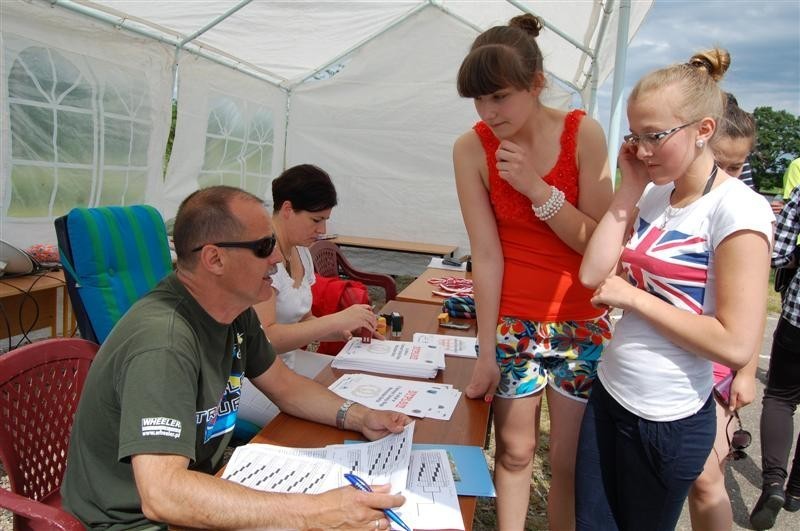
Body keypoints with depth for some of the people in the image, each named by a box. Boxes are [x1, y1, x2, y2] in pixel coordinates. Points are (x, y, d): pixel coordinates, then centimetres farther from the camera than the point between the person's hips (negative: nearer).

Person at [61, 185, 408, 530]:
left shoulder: (235, 311, -4)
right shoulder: (163, 343, -29)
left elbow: (282, 384, 9)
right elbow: (161, 494, -36)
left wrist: (358, 417, -5)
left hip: (197, 486, 7)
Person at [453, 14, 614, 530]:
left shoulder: (583, 133, -10)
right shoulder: (471, 148, -10)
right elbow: (486, 253, -11)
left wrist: (536, 188, -23)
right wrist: (486, 351, -10)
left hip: (582, 323, 1)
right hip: (512, 323, 0)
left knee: (571, 461, 11)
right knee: (515, 451, 13)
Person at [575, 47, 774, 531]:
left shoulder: (739, 210, -18)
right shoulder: (652, 196, 3)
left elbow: (736, 345, -24)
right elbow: (593, 274, -9)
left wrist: (632, 296, -18)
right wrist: (630, 188, -8)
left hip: (669, 419, -6)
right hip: (609, 394, 6)